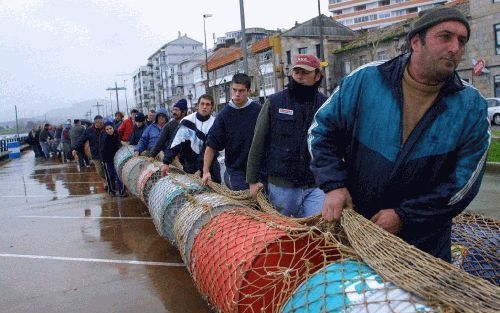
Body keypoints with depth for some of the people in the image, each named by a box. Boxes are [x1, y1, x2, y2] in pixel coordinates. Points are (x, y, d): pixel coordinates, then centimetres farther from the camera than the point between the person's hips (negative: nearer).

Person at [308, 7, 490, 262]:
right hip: (353, 223, 1)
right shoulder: (364, 81, -12)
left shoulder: (472, 106, -10)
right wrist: (334, 186, -16)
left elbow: (465, 181, -11)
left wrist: (404, 216, -17)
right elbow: (322, 131, -3)